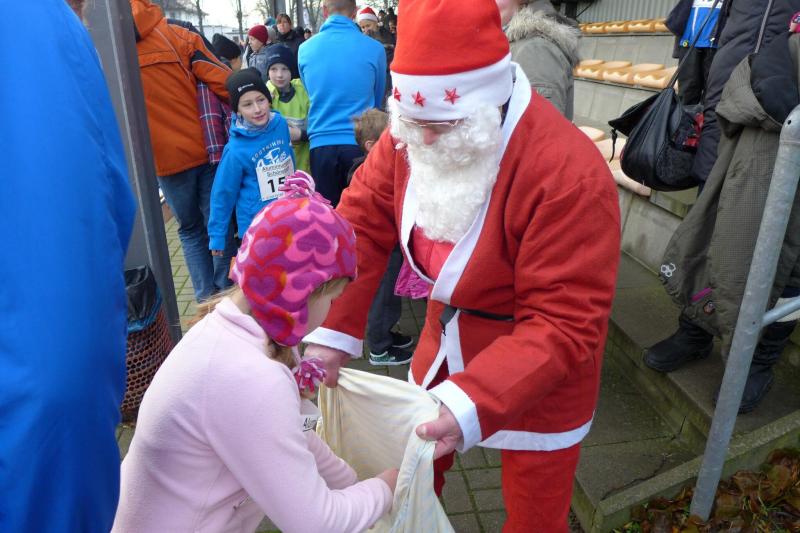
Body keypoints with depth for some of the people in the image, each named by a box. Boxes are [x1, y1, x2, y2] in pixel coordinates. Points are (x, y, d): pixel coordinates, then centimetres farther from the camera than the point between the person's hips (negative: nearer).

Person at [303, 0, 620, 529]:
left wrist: (474, 403, -39)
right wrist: (332, 331, -19)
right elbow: (362, 222, -9)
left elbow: (565, 323, -30)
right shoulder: (411, 132, -13)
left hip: (539, 376, -5)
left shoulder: (570, 173, -32)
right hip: (446, 341, 6)